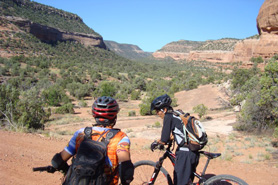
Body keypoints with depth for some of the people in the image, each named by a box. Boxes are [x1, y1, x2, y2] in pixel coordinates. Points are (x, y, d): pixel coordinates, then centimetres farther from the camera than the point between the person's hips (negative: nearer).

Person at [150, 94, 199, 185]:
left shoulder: (168, 117, -11)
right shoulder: (177, 114, 15)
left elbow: (164, 140, -12)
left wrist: (156, 143, 7)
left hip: (185, 153, -9)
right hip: (194, 152, 9)